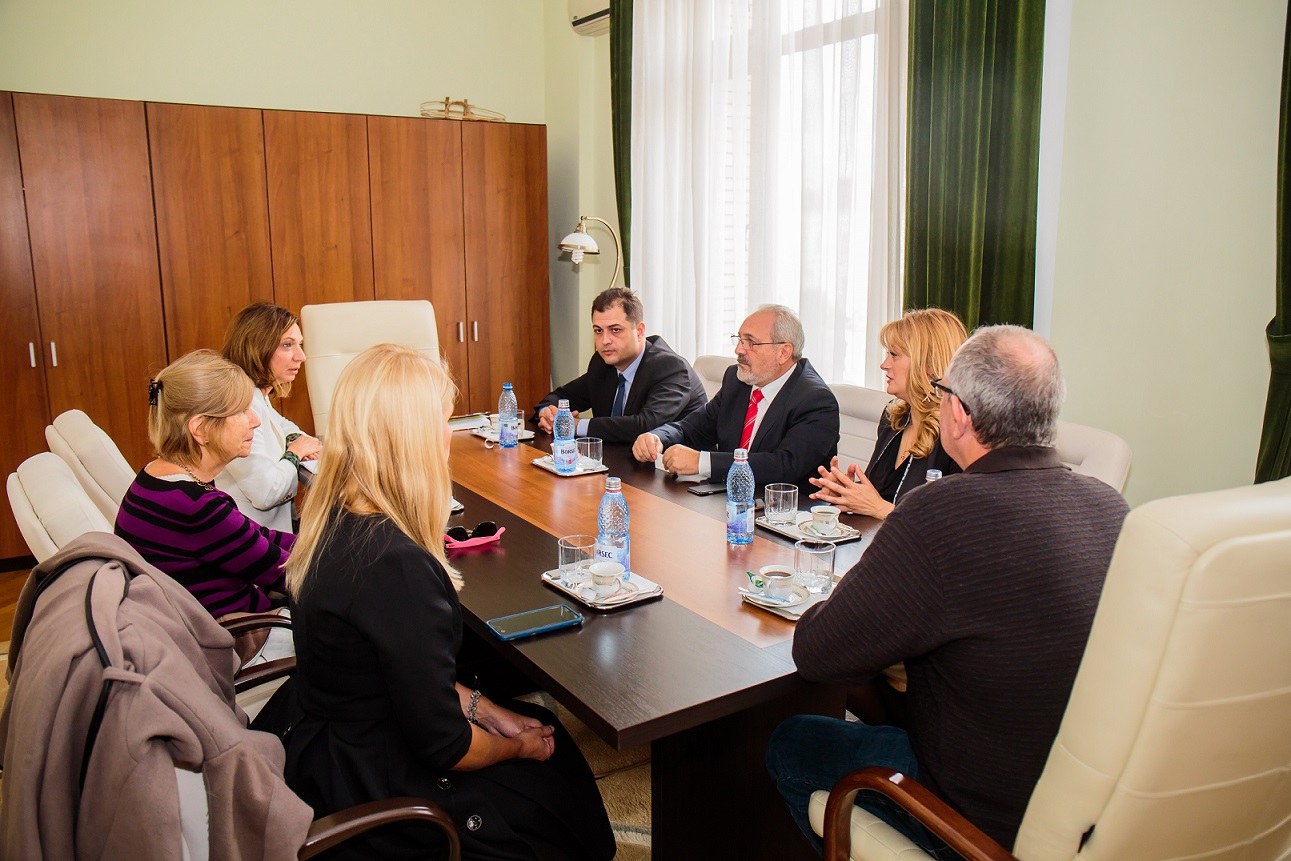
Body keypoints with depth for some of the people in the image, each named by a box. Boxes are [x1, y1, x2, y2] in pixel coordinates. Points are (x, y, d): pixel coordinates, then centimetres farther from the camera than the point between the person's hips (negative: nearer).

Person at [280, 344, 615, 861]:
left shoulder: (332, 524, -4)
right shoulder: (397, 565, -32)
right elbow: (443, 745, -23)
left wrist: (487, 712, 5)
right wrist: (518, 746, -4)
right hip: (378, 795, -8)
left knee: (547, 727, 20)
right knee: (562, 786, 14)